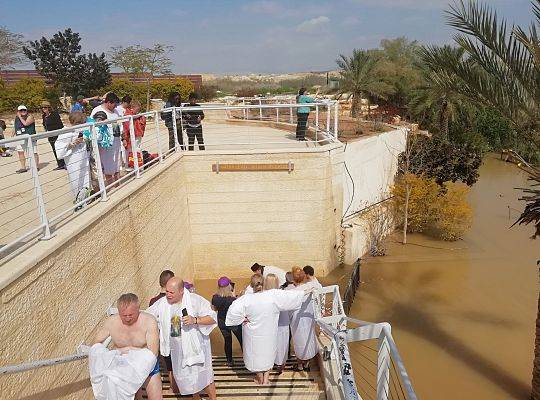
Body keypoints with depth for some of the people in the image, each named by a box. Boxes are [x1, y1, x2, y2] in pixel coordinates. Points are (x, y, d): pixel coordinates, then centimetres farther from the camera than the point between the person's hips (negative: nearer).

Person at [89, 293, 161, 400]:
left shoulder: (149, 321, -24)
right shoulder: (111, 322, -16)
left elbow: (152, 353, -26)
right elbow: (95, 344, -5)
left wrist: (129, 350, -27)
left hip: (147, 365, -2)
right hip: (121, 367, 2)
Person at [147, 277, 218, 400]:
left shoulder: (195, 300, -18)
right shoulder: (162, 303, -6)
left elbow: (212, 318, -16)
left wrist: (195, 320, -30)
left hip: (195, 347, -4)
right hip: (177, 350, 4)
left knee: (204, 375, 7)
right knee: (186, 377, 19)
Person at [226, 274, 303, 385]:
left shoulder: (246, 300, -24)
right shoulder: (273, 295, -22)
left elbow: (233, 312, -31)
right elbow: (293, 296, -19)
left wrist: (242, 319, -16)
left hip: (254, 335, 0)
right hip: (269, 334, 1)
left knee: (256, 354, 23)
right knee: (268, 354, 25)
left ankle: (260, 378, 41)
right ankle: (266, 379, 34)